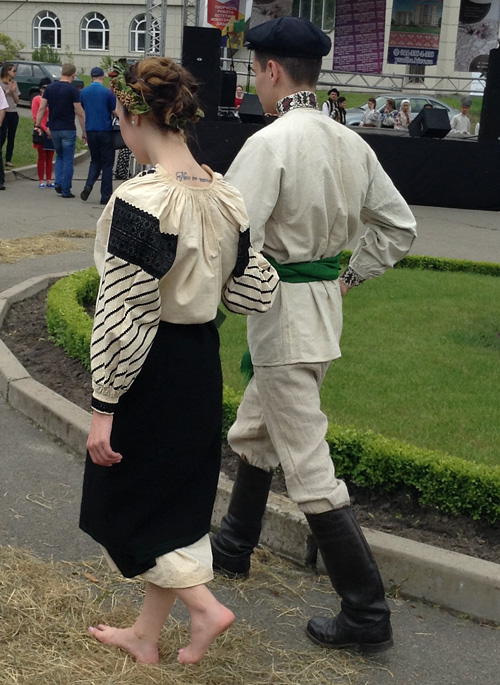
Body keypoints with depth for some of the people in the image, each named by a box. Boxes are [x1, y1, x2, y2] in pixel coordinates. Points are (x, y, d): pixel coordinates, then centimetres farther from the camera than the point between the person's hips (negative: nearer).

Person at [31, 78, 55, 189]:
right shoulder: (37, 99, -1)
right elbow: (35, 117, -6)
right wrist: (45, 129, -14)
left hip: (52, 132, 4)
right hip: (42, 132, -4)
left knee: (50, 157, 6)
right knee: (42, 157, 0)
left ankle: (49, 181, 11)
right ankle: (41, 181, 4)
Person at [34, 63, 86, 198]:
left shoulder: (50, 88, 4)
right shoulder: (73, 90, -10)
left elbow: (41, 108, 3)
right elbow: (79, 113, -11)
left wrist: (37, 125, 8)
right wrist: (84, 132, -5)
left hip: (54, 129, 5)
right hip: (68, 130, -5)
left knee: (60, 156, 21)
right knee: (68, 160, 3)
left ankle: (58, 182, 5)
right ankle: (66, 190, 2)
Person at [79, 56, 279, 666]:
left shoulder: (139, 200, -22)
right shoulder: (226, 195, -1)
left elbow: (123, 316, -21)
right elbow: (253, 294, 0)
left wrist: (103, 406, -14)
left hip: (149, 374, -7)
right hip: (202, 364, 8)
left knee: (122, 504, 15)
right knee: (178, 501, 18)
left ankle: (204, 606, 8)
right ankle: (146, 635, 34)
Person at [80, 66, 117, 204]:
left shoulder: (83, 92, 5)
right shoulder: (108, 92, -9)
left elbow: (81, 112, 14)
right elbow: (115, 112, -4)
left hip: (90, 130, 4)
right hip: (105, 130, -4)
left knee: (95, 160, 18)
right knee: (107, 164, 4)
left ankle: (88, 185, -6)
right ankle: (105, 196, 4)